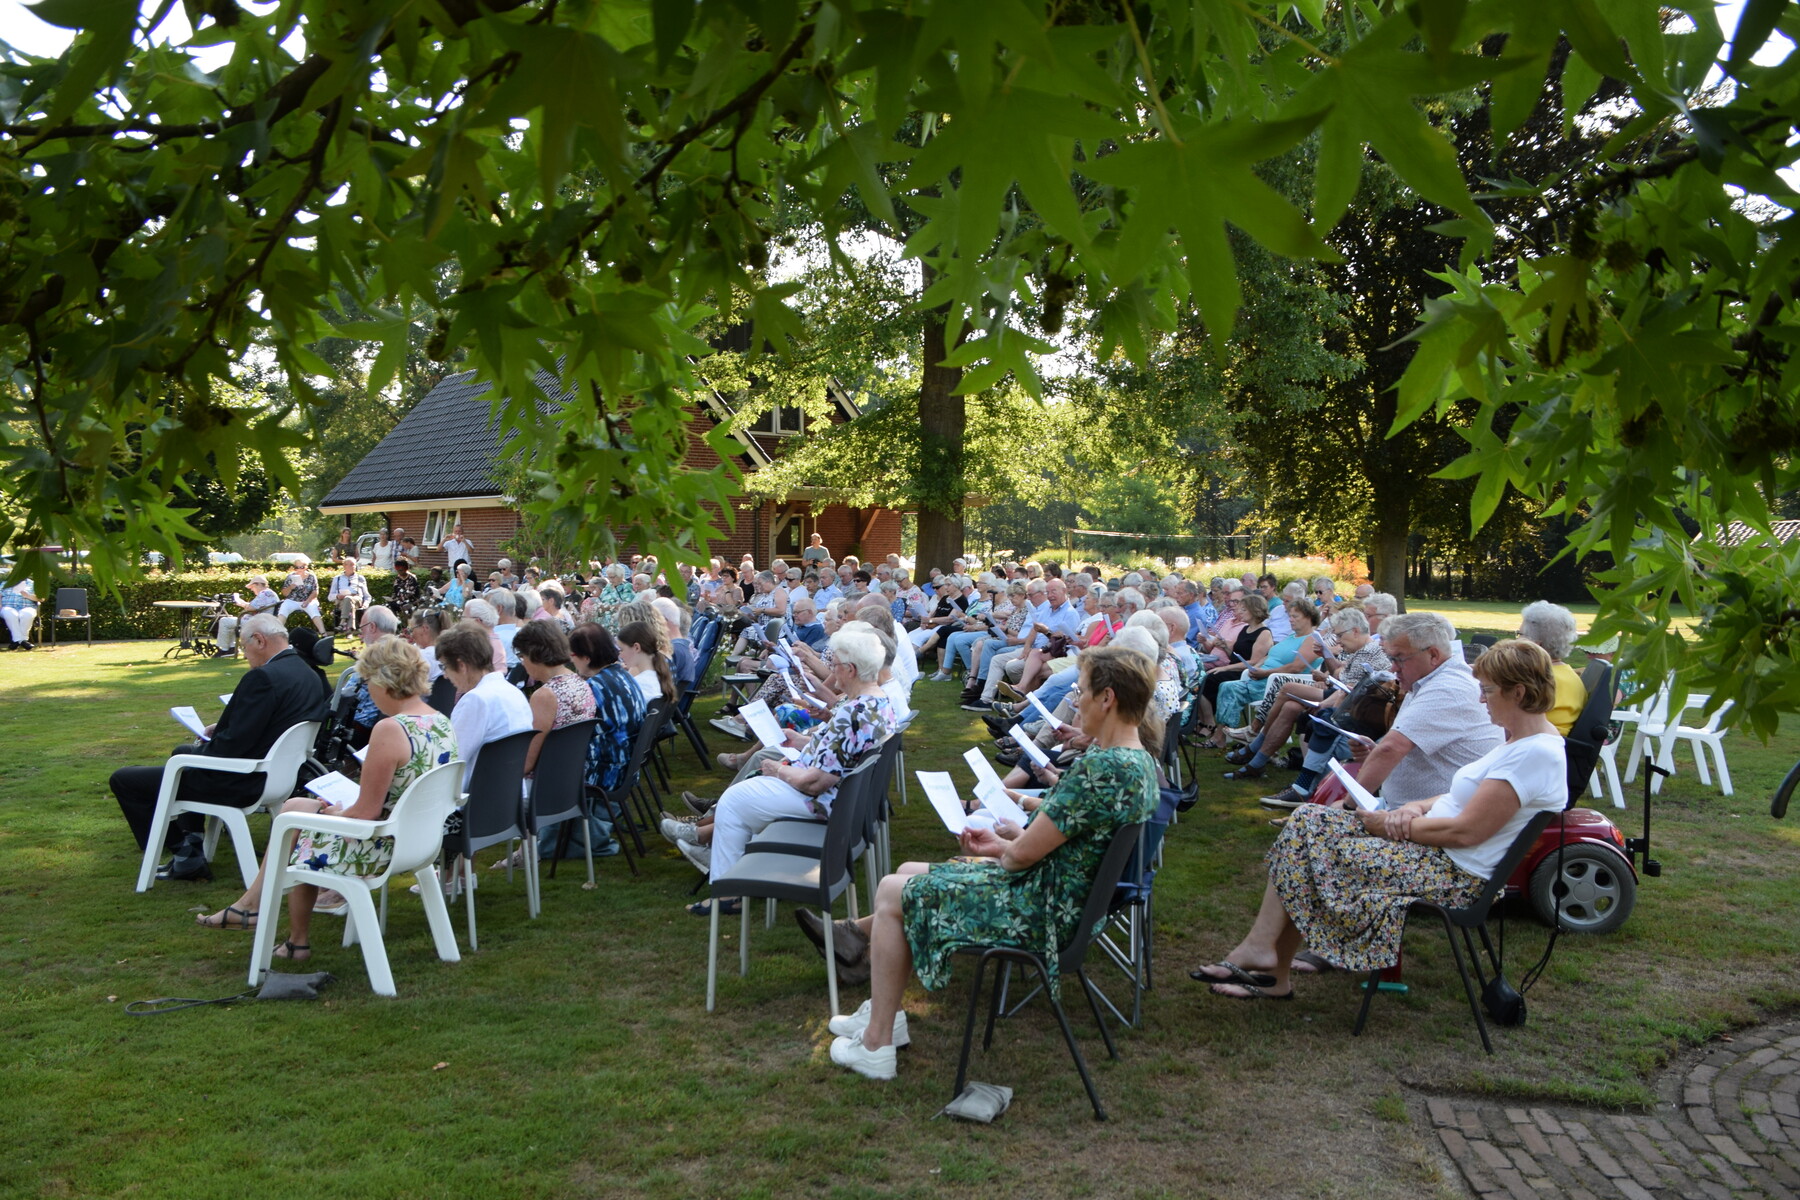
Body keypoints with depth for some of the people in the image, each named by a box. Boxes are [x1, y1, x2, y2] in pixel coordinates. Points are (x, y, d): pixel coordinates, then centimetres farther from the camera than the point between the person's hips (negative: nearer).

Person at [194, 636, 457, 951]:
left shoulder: (390, 730, -26)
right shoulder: (443, 723, 1)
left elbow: (366, 813, -22)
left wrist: (333, 813, -1)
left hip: (379, 850, -9)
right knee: (295, 805, 20)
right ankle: (252, 903, 31)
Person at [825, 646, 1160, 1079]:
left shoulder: (1101, 769, -29)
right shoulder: (1142, 762, 3)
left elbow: (1023, 853, -24)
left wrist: (1002, 848, -1)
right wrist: (1005, 839, 4)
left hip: (1043, 912, -10)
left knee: (892, 893, 3)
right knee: (910, 873, 18)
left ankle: (876, 1045, 13)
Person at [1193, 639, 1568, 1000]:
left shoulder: (1536, 754, -20)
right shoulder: (1514, 738, 12)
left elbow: (1466, 831, -23)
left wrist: (1389, 823, -13)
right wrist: (1416, 808, -1)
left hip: (1454, 872, -11)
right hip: (1437, 849, 11)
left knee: (1309, 839, -14)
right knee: (1308, 821, -3)